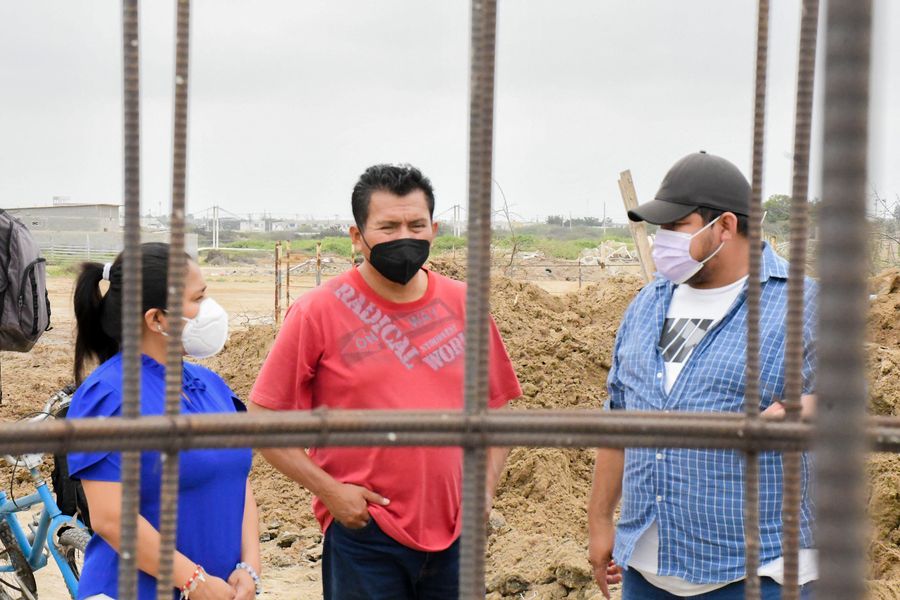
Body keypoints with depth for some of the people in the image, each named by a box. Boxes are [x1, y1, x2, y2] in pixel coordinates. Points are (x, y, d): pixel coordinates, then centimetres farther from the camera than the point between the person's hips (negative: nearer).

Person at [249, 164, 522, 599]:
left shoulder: (464, 305, 5)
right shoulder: (318, 312, -6)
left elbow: (495, 409, 13)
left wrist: (484, 490, 3)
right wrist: (329, 490, -11)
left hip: (453, 535, 4)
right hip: (364, 538, -3)